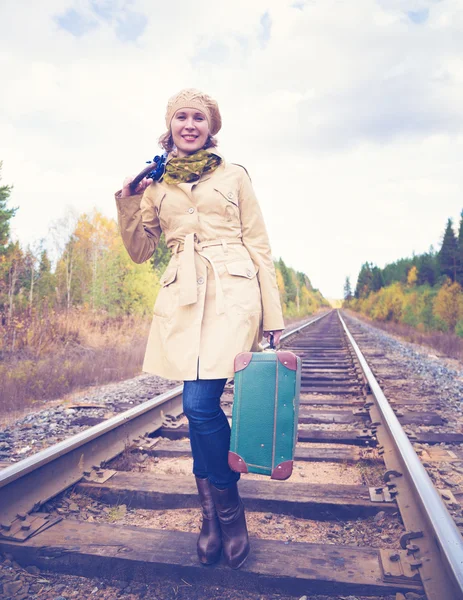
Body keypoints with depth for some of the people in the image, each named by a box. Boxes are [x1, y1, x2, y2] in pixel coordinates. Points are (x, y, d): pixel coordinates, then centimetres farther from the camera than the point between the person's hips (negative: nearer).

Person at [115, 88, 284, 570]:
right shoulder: (155, 183, 16)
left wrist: (272, 316, 0)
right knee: (199, 407, 4)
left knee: (200, 404, -13)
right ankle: (214, 513, 25)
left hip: (232, 292, -3)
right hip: (182, 298, 3)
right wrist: (127, 203, 0)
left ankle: (226, 509, 13)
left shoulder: (234, 176, 10)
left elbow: (259, 245, 7)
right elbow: (140, 252, 16)